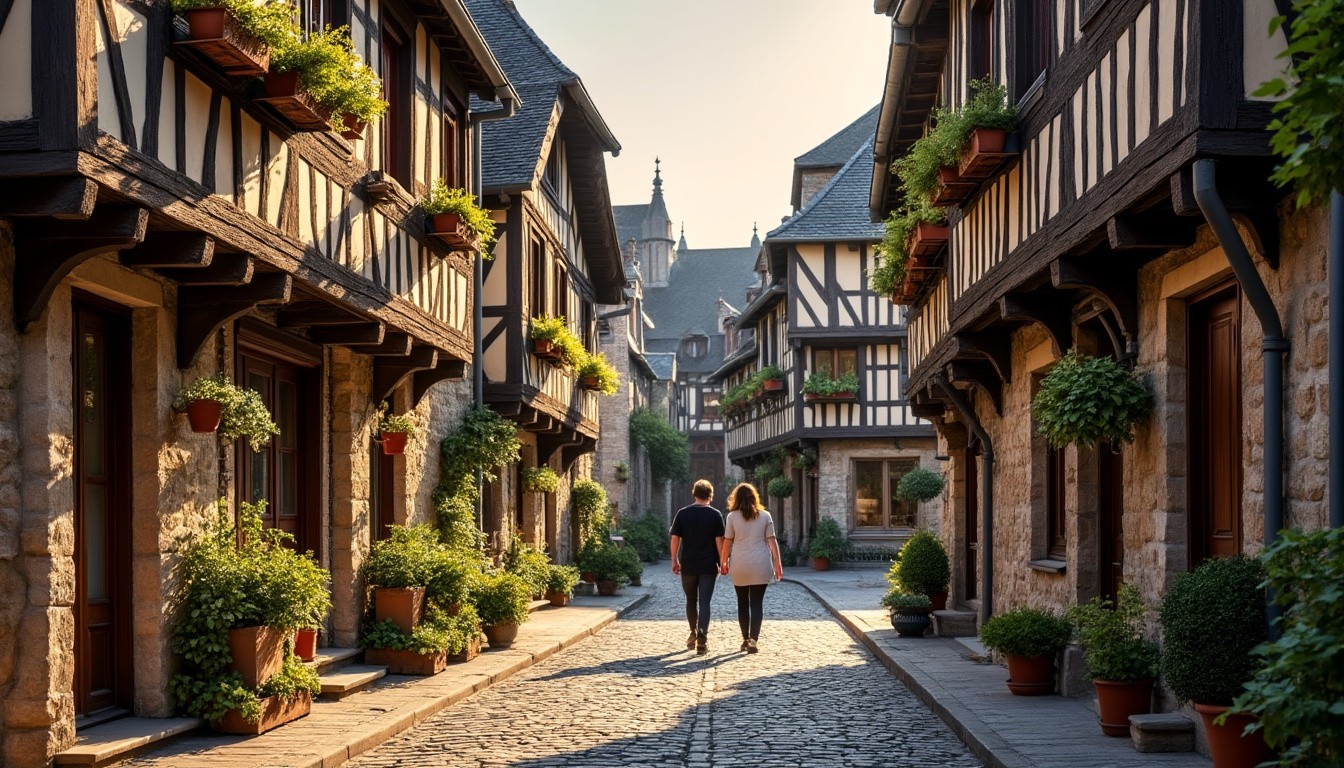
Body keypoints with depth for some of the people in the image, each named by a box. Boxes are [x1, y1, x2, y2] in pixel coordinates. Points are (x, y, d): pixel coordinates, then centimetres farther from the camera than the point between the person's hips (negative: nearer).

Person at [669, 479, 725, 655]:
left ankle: (693, 634, 29)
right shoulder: (715, 515, -3)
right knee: (704, 602, -3)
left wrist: (674, 561, 9)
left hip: (688, 565, 2)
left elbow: (675, 539, 0)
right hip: (708, 566, -1)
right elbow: (719, 541, -5)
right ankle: (702, 639, -13)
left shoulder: (682, 514, 0)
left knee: (691, 600, 18)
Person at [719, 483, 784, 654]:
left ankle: (746, 639, 17)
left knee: (743, 603, 13)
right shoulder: (765, 516, 3)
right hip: (761, 565, 0)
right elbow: (771, 540, 0)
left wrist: (724, 562, 13)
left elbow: (727, 542, 2)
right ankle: (753, 639, -15)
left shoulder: (732, 516, 0)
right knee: (757, 603, -1)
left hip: (739, 565, 0)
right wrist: (778, 563, 3)